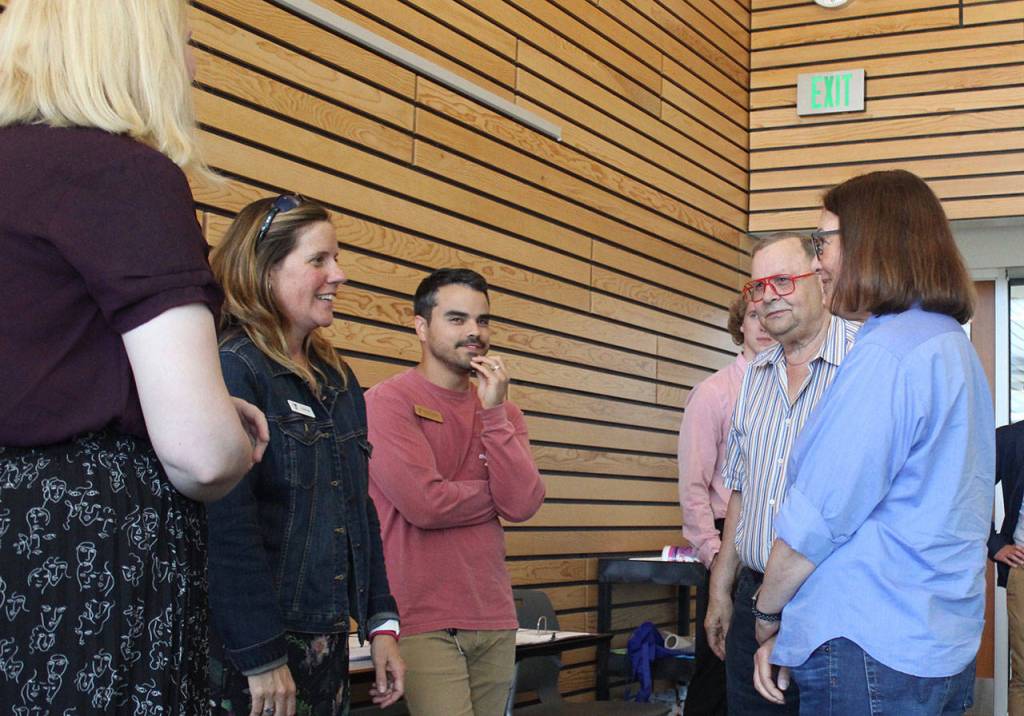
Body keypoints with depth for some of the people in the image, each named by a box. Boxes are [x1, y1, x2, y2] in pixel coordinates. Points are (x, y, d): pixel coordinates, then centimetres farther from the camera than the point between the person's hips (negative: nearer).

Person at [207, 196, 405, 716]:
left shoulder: (338, 382, 13)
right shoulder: (231, 370, -13)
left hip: (327, 643, 8)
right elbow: (225, 525, -20)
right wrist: (261, 657, -21)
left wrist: (381, 624, 12)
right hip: (247, 654, -8)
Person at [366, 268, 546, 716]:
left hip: (495, 620, 6)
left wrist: (494, 413, -8)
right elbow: (424, 503, -17)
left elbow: (523, 505, -2)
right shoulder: (388, 402, -6)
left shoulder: (503, 412, 12)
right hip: (424, 623, -6)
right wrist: (499, 494, 0)